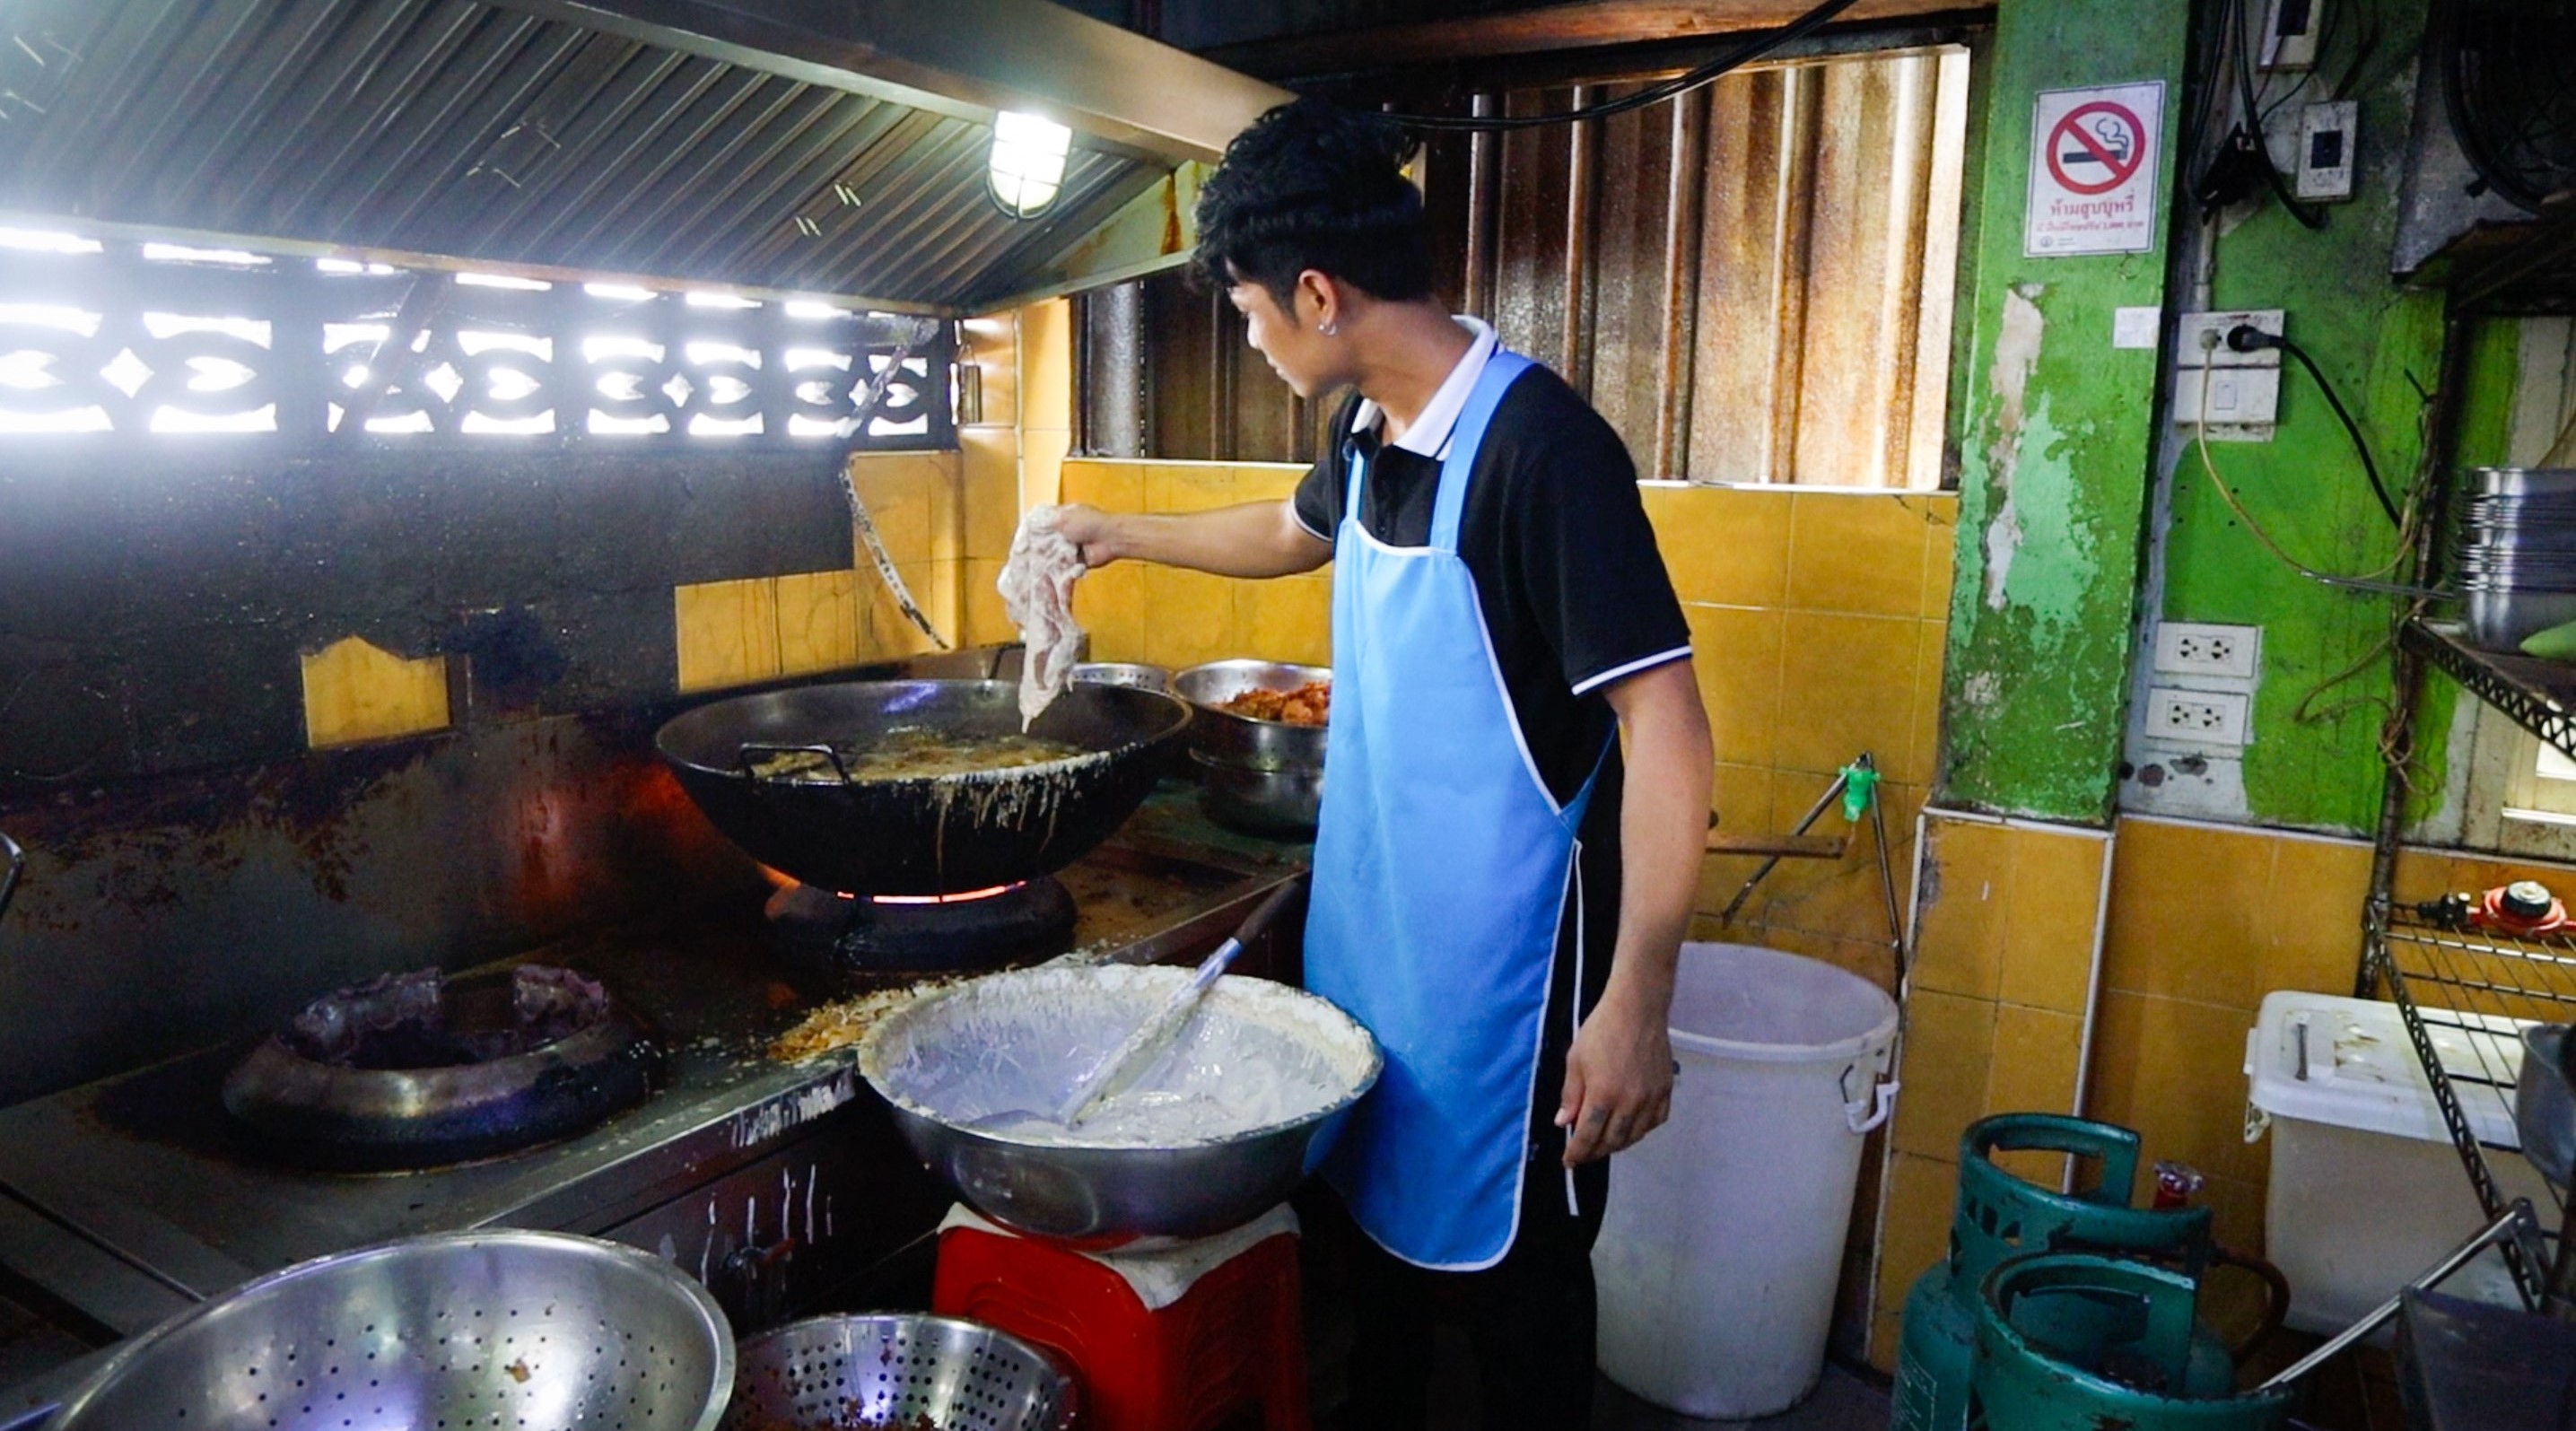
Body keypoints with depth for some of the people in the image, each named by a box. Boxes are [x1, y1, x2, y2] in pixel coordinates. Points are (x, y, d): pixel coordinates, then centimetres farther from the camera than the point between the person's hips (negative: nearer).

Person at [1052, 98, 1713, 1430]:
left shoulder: (1540, 445, -23)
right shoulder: (1373, 435, 4)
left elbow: (1664, 720, -24)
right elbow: (1293, 532, 27)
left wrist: (1636, 1001, -26)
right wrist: (1121, 534, 29)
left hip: (1506, 956, -8)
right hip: (1375, 926, 8)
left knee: (1511, 1274, 11)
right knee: (1381, 1214, 24)